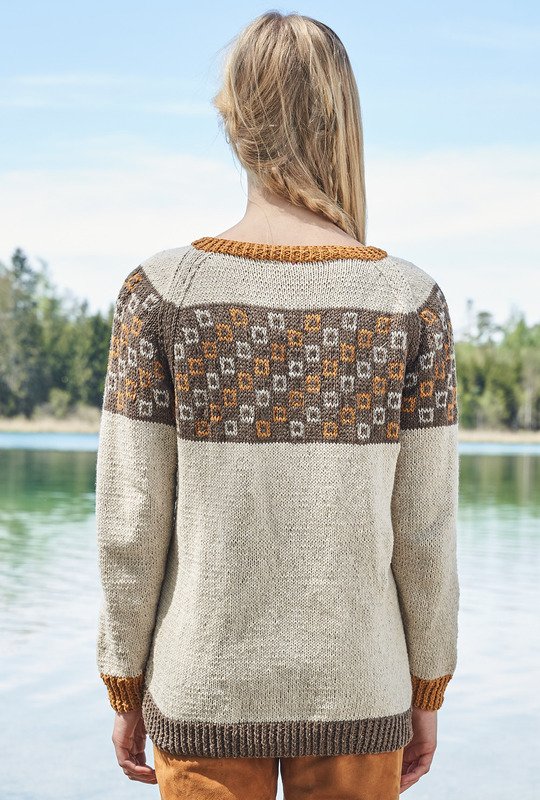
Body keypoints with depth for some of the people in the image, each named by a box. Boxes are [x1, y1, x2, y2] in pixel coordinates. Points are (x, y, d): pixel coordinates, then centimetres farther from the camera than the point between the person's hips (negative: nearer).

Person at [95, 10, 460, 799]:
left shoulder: (160, 290, -11)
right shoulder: (412, 300, -8)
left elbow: (131, 524, -8)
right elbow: (424, 526, -5)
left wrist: (125, 691, 5)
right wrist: (428, 693, 8)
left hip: (207, 697, 0)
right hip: (357, 697, 1)